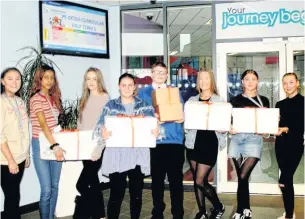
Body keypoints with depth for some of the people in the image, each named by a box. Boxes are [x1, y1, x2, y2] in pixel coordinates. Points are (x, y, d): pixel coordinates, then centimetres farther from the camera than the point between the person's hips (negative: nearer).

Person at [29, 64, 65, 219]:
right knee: (46, 190, -5)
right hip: (41, 145, -7)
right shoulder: (36, 99, -13)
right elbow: (43, 124, -25)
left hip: (55, 143, 7)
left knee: (55, 186, 11)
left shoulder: (54, 98, 10)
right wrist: (55, 146, -33)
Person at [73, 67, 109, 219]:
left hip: (96, 147, -7)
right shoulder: (85, 99, 13)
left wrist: (98, 149, -20)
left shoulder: (104, 98, -9)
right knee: (92, 181, 13)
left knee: (82, 184, -10)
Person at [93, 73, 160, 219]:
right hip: (116, 156, -1)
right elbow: (99, 127, 0)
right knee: (116, 194, -3)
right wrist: (103, 132, -23)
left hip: (138, 156, 2)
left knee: (136, 193, 10)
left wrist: (156, 131, -19)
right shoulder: (110, 105, 8)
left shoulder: (145, 106, 10)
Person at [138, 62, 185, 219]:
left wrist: (180, 117, -14)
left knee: (176, 178, 2)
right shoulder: (143, 93, 11)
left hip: (174, 140, 1)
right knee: (157, 178, 6)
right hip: (153, 141, 0)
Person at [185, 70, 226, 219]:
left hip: (210, 143, -4)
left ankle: (218, 207, 18)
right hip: (194, 142, 4)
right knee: (196, 180, 9)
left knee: (200, 181, -6)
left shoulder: (218, 101, 1)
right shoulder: (192, 100, 10)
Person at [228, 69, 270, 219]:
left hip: (254, 139, -2)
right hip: (237, 139, 2)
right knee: (241, 178, 5)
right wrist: (230, 128, -12)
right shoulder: (236, 100, 12)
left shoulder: (263, 101, 11)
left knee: (243, 177, -12)